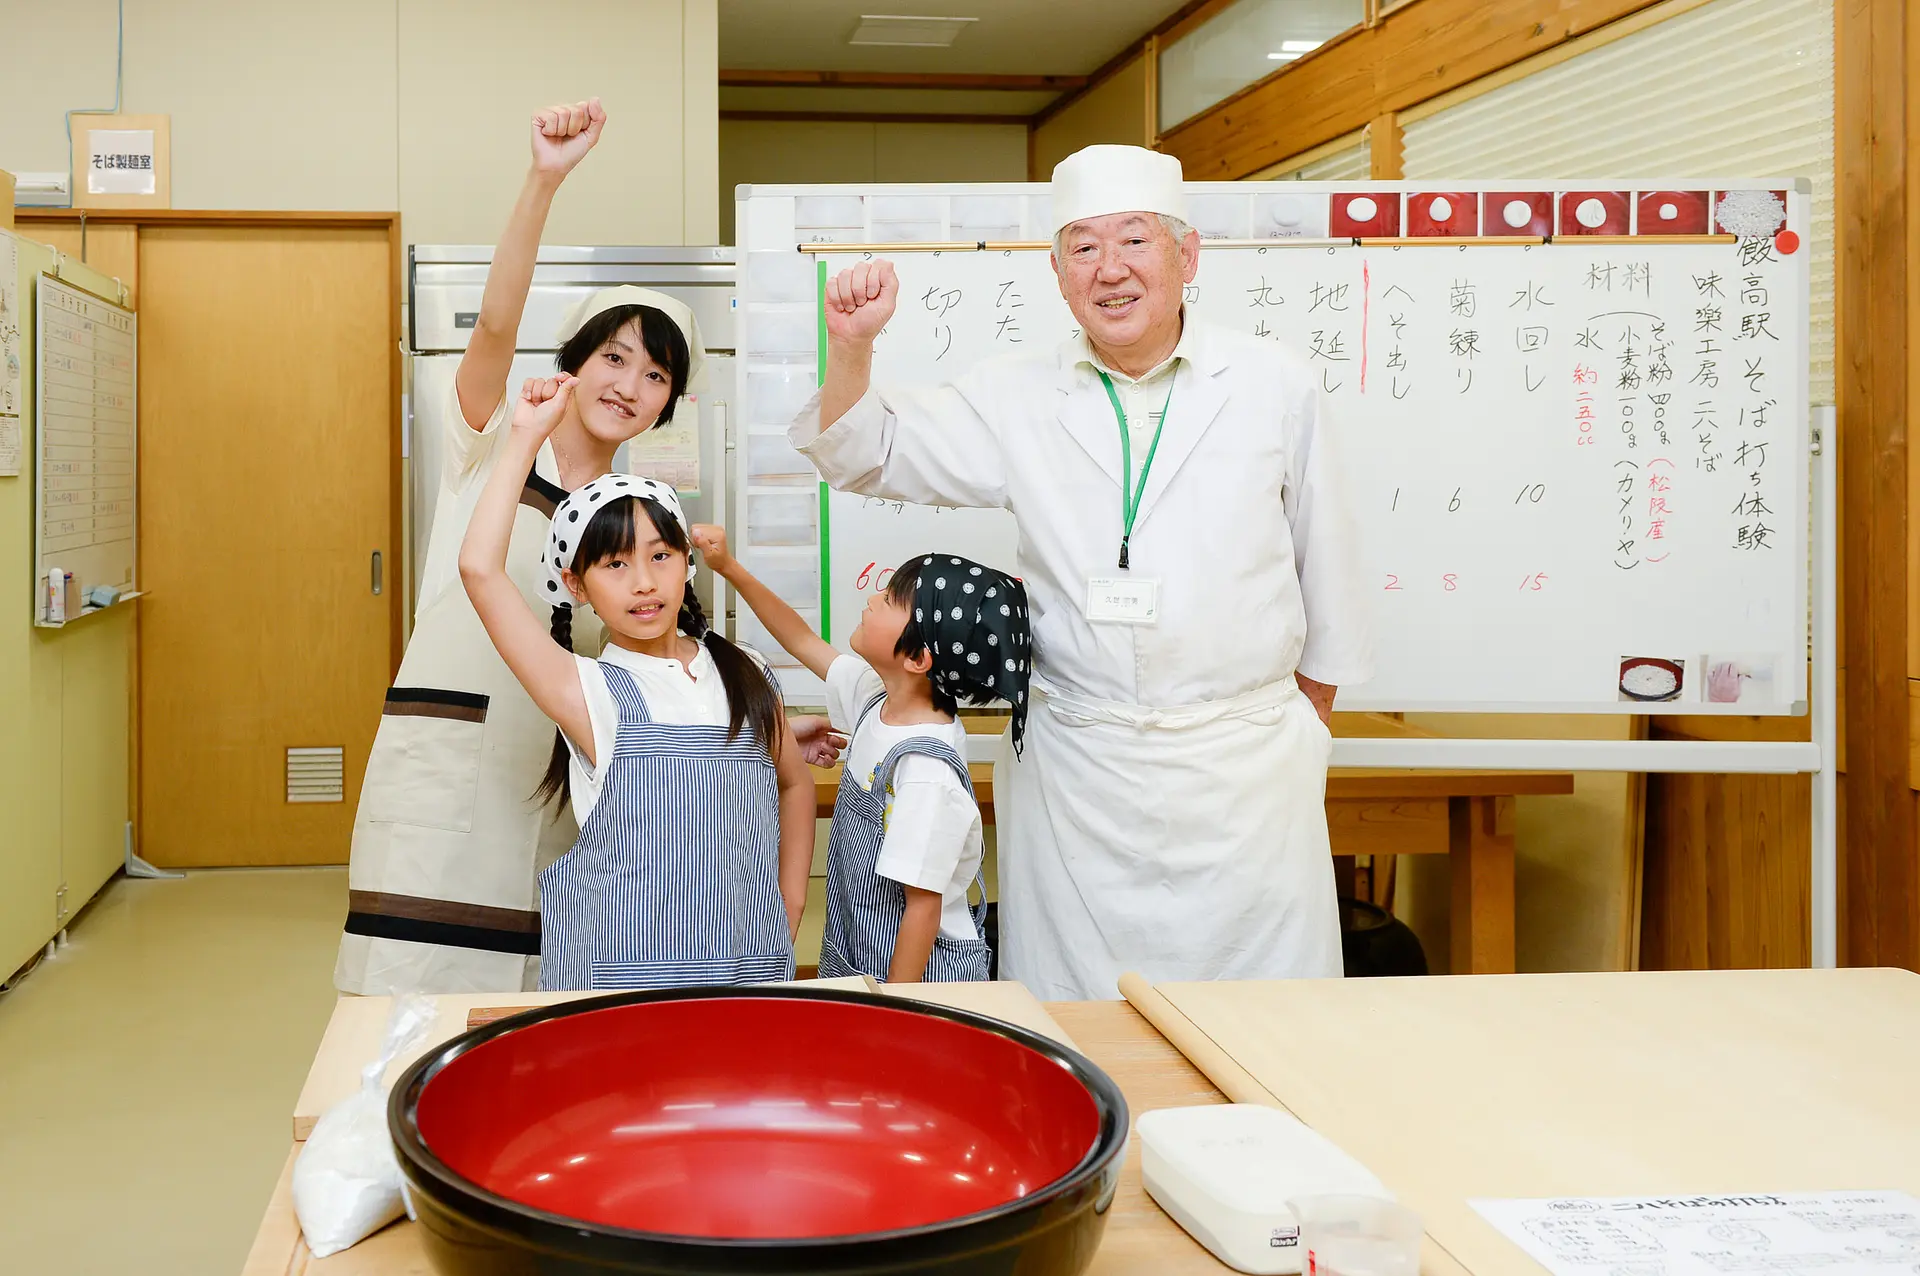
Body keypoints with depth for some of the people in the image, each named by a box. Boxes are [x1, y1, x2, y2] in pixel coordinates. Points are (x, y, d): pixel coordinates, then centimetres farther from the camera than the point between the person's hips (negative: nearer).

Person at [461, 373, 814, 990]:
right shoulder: (593, 694, -8)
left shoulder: (745, 678, 5)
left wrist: (789, 906, 13)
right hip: (617, 974, -3)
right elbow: (480, 570, -19)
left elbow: (794, 782, 22)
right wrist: (526, 438, -12)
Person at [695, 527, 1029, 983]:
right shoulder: (877, 699, -4)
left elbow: (924, 906, -24)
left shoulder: (927, 770, -28)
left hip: (918, 972, -8)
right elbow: (805, 642, 13)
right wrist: (729, 567, 10)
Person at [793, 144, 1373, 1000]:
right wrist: (851, 348, -9)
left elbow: (1322, 562, 12)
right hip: (1078, 775, 1)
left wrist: (1308, 725, 17)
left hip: (1247, 765, 0)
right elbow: (864, 455, 10)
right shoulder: (1017, 401, 5)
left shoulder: (1275, 387, 4)